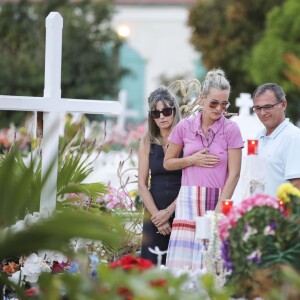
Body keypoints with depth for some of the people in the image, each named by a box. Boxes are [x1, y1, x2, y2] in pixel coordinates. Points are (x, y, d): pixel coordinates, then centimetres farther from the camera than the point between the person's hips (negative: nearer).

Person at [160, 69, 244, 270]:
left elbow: (234, 174, -2)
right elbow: (168, 163, 15)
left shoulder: (231, 129, 0)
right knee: (182, 261, -7)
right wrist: (191, 160, -4)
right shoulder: (185, 127, 6)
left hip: (218, 202, -1)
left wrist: (219, 210, -9)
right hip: (189, 200, 1)